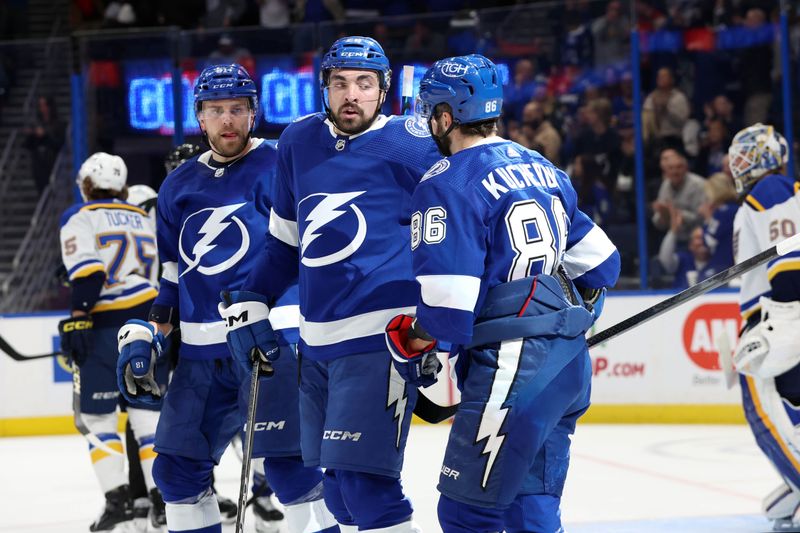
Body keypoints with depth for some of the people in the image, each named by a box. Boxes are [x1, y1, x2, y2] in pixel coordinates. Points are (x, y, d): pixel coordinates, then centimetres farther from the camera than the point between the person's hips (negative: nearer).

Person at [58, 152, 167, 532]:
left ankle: (117, 497, -7)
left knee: (95, 415, 2)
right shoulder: (142, 219, 20)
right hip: (151, 319, 5)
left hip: (108, 327, -5)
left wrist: (77, 320, -16)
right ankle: (162, 496, -1)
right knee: (147, 411, 8)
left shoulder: (80, 218, 1)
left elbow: (87, 274, -13)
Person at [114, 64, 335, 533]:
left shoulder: (279, 167, -5)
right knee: (177, 469, 8)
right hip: (201, 353, 7)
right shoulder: (179, 185, 15)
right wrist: (146, 339, 18)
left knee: (287, 463, -13)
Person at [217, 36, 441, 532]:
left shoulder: (410, 144, -9)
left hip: (380, 338, -7)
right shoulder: (299, 142, 11)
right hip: (317, 342, 7)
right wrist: (253, 304, 18)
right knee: (337, 479, 12)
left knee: (363, 479, -16)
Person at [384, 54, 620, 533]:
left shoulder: (447, 185, -9)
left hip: (513, 366, -9)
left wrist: (411, 346, 2)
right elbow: (598, 264, 21)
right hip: (569, 359, 9)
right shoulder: (540, 168, 16)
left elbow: (447, 307, -16)